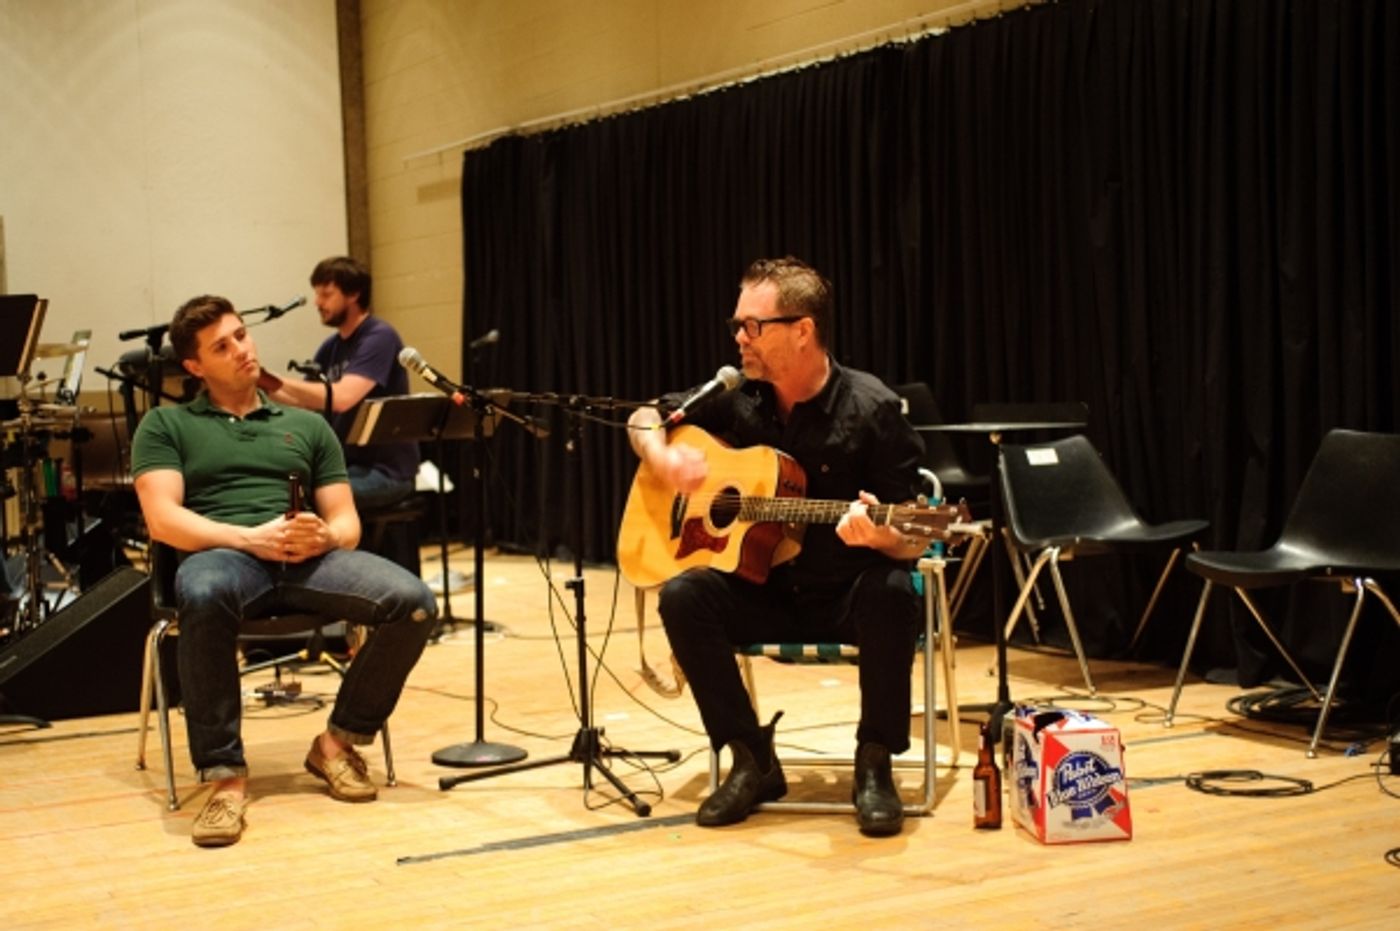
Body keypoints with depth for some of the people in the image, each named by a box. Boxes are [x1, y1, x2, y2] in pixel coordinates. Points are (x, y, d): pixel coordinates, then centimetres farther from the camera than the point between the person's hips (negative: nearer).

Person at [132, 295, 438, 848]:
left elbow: (347, 520, 18)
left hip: (310, 559, 3)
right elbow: (163, 518, 0)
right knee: (203, 594, -42)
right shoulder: (165, 424, 16)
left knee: (413, 603, -25)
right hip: (225, 554, -3)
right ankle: (224, 775, -31)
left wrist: (325, 537, -8)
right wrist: (250, 538, -14)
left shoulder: (307, 425, 25)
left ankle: (339, 741, -5)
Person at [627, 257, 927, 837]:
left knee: (891, 593, -36)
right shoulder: (738, 397, -1)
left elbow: (911, 543, -15)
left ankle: (874, 766, -19)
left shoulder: (871, 409, -14)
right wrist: (663, 458, -9)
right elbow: (645, 418, 15)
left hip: (849, 595, -4)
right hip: (765, 592, 4)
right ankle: (751, 759, -11)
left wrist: (879, 534, -39)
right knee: (683, 596, -23)